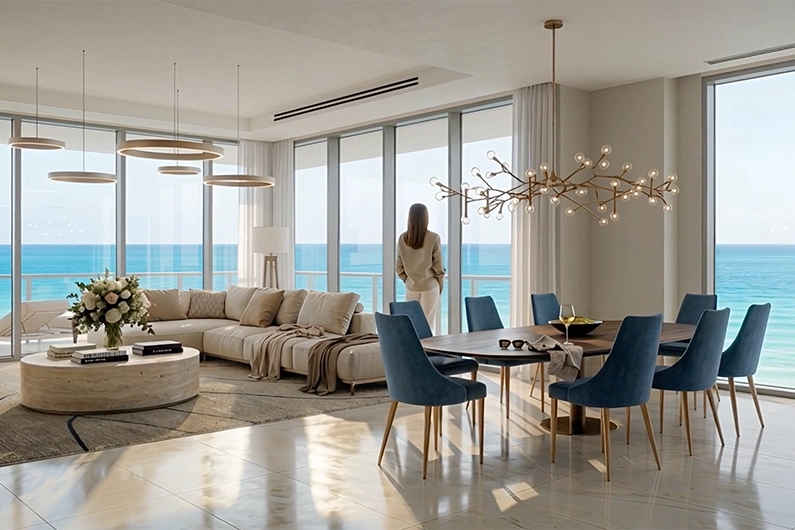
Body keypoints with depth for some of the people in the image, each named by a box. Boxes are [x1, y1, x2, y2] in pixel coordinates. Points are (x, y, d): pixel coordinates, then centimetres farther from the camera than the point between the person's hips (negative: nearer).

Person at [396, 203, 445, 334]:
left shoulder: (402, 238, -2)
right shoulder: (433, 238, -11)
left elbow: (399, 267, 1)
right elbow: (438, 265, -8)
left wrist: (408, 280, 13)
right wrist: (441, 284, 5)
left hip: (411, 287, 3)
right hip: (430, 286, -3)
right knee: (428, 324, 2)